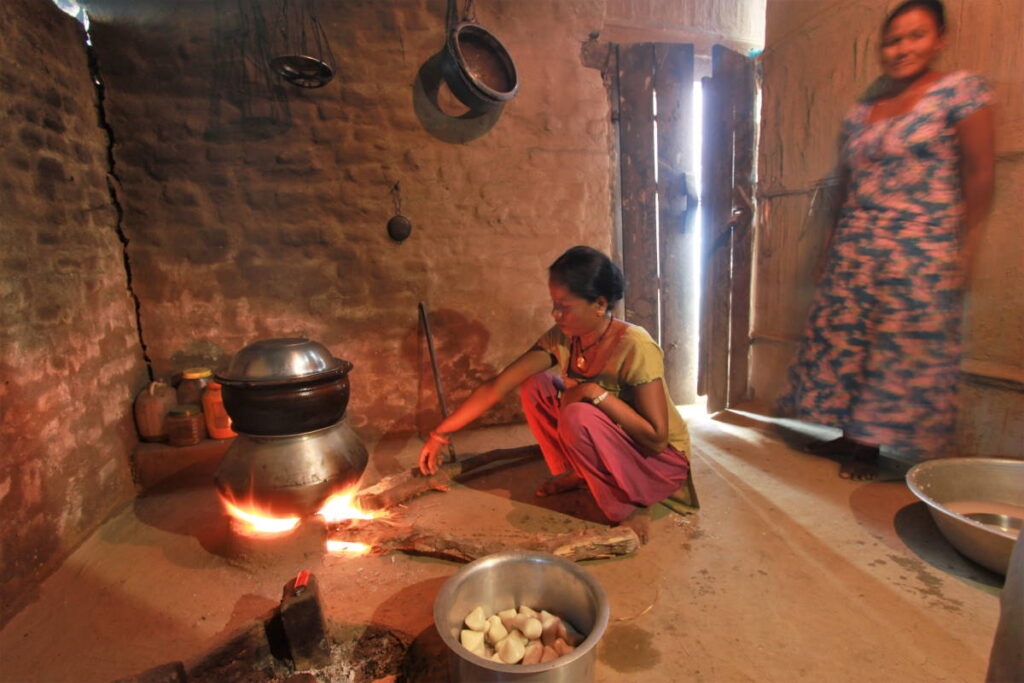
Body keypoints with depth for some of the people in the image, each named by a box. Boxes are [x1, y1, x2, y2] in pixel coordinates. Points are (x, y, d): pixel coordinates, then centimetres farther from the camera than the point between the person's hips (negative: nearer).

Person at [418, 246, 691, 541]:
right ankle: (575, 473, 9)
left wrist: (595, 392, -32)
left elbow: (656, 439, -29)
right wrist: (441, 433, -10)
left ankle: (630, 505, -11)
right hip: (607, 444, 6)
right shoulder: (559, 340, -10)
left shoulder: (634, 347, -28)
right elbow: (496, 386, -11)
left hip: (661, 460, -6)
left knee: (578, 415, -33)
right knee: (535, 386, -7)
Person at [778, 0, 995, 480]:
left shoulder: (961, 90, 0)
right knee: (842, 336, 5)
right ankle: (850, 434, 19)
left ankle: (870, 445, 10)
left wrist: (965, 247, -9)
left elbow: (979, 173, -4)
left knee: (905, 347, -2)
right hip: (855, 246, 5)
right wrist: (837, 234, 11)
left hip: (921, 248, -5)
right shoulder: (860, 111, 14)